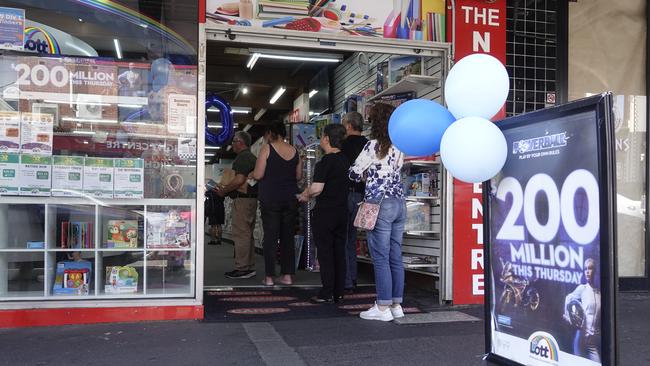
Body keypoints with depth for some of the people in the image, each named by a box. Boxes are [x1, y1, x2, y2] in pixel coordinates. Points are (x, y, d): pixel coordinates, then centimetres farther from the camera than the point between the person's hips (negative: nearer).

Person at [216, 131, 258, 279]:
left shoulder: (242, 157, -13)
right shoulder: (252, 157, 19)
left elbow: (239, 180, -24)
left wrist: (223, 190, -12)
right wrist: (226, 189, 19)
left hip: (242, 199, -11)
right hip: (252, 198, 11)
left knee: (240, 234, -7)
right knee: (247, 234, 14)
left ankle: (242, 268, -6)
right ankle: (249, 267, 19)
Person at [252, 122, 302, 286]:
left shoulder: (267, 148, -6)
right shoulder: (294, 150, 7)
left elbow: (258, 175, -9)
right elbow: (299, 176, 12)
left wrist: (251, 174, 12)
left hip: (270, 198, -4)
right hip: (290, 198, 4)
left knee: (270, 237, 0)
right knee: (288, 237, 10)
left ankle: (269, 277, 1)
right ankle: (287, 275, 12)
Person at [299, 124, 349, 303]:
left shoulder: (325, 161, -15)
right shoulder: (345, 160, 9)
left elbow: (317, 188, -22)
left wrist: (305, 195, 0)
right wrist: (310, 193, 22)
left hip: (325, 212, -7)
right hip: (342, 211, 7)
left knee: (325, 252, 0)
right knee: (339, 251, 10)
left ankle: (327, 293, 3)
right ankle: (338, 292, 16)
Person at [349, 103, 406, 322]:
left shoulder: (374, 145, -10)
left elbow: (354, 173, -5)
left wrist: (364, 175, 15)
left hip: (380, 204, -7)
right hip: (399, 203, 7)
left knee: (381, 258, -2)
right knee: (396, 258, 10)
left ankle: (383, 308, 1)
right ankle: (396, 305, 16)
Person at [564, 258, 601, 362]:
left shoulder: (600, 292, 7)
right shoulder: (582, 289, -2)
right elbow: (568, 298, 11)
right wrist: (568, 316, -2)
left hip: (595, 341, 3)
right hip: (582, 338, -3)